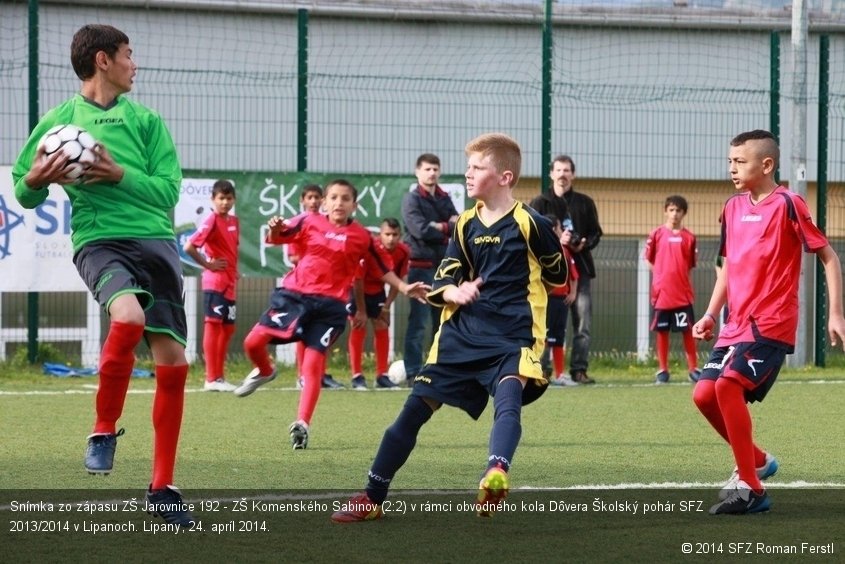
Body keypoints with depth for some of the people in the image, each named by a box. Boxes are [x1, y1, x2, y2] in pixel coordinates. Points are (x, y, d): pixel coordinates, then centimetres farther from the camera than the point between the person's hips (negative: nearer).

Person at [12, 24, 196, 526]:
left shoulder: (146, 121, 13)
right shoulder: (59, 120, 7)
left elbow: (168, 191, 6)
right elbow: (24, 194, 12)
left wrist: (120, 175, -9)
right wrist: (35, 180, -10)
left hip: (156, 241, 4)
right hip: (99, 240, -3)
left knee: (173, 362, -2)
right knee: (129, 316, -34)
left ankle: (163, 487, 10)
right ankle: (104, 431, -12)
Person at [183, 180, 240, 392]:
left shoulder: (234, 222, 11)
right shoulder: (211, 221, -12)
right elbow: (189, 247, -21)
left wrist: (234, 272, 12)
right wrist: (208, 264, -13)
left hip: (230, 284, 8)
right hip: (215, 282, -8)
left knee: (228, 327, 12)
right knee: (213, 325, -8)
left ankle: (219, 376, 20)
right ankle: (212, 378, -8)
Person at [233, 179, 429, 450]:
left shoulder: (362, 237, 3)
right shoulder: (309, 222, 3)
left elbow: (383, 267, 15)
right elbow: (275, 238, 3)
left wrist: (404, 287, 9)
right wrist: (275, 229, -19)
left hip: (330, 306, -1)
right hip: (294, 294, 1)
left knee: (313, 365, -6)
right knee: (253, 342, -6)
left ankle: (302, 425, -3)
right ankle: (264, 372, 27)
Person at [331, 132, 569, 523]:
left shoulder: (529, 223, -5)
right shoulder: (466, 225, 10)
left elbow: (558, 274, 8)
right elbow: (442, 283, 7)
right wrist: (454, 292, -13)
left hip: (512, 337, -5)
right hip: (462, 333, 5)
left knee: (508, 402, -32)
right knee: (415, 408, 5)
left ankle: (496, 475, -54)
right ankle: (372, 498, 14)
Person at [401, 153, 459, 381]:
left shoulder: (444, 199, 15)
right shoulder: (412, 199, -3)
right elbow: (421, 230, -16)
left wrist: (438, 227, -13)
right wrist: (448, 227, -6)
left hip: (444, 266, 6)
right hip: (422, 266, -6)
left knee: (444, 321, 9)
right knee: (419, 322, -7)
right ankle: (413, 371, -6)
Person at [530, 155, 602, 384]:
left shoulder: (585, 203, 13)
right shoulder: (540, 203, 7)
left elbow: (596, 233, 13)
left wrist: (584, 244, -8)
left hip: (580, 269, 2)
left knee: (583, 322, -2)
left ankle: (579, 369, 2)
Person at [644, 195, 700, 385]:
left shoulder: (689, 237, 3)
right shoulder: (657, 234, 2)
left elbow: (691, 264, 10)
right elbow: (649, 259, 10)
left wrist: (679, 277, -1)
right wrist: (661, 277, 2)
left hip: (683, 293, 0)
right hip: (662, 291, 0)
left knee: (688, 330, 1)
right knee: (662, 331, 5)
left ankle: (693, 369, 7)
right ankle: (662, 370, 11)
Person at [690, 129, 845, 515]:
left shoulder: (787, 205, -9)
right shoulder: (733, 208, 12)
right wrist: (711, 315, 15)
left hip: (771, 324, -8)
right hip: (737, 323, 8)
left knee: (728, 384, -23)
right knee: (704, 394, -1)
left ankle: (750, 487, -15)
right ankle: (758, 461, 20)